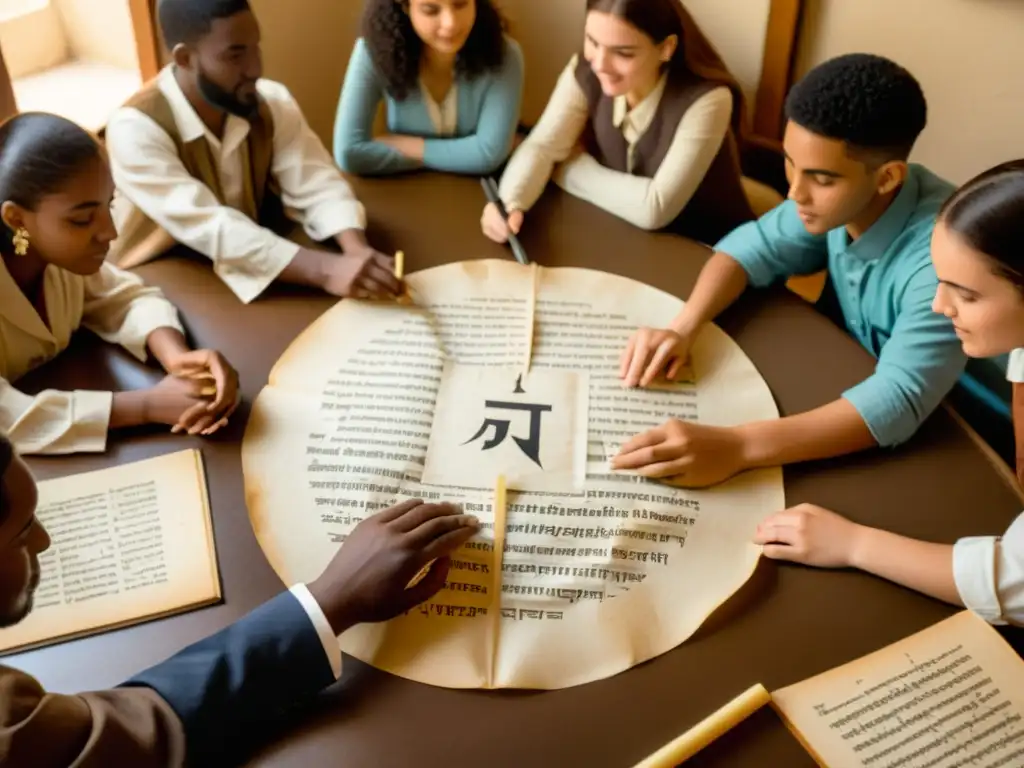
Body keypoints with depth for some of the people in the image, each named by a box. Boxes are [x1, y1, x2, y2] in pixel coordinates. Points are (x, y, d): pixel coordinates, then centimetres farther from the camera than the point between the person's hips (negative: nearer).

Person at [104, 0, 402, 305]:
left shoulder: (272, 101, -7)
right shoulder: (135, 127, -22)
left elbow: (317, 184, -13)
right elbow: (207, 227, -32)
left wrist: (357, 250, -35)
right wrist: (324, 270, -43)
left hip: (251, 273, 5)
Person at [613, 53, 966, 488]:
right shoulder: (843, 197, -15)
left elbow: (901, 400, -41)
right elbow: (753, 248, -5)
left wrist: (736, 446, -53)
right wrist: (682, 329, -24)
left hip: (930, 438, -6)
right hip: (844, 389, 6)